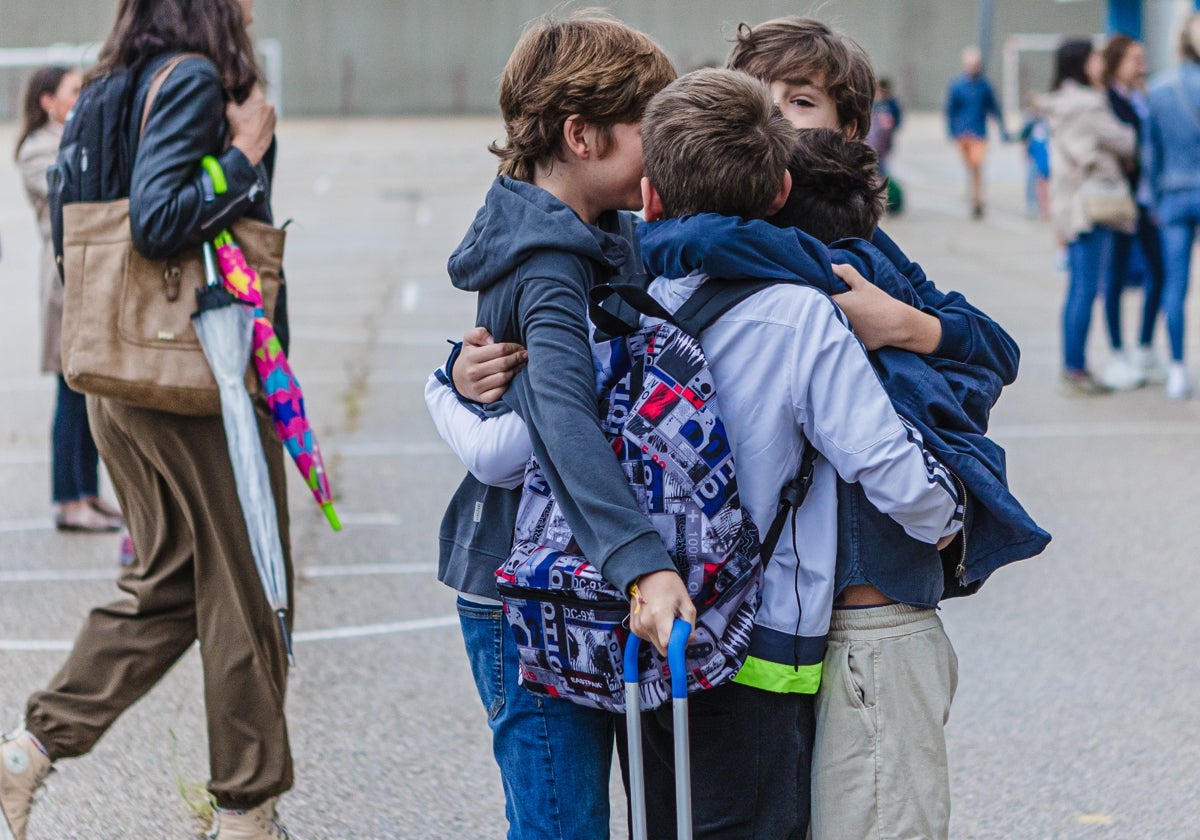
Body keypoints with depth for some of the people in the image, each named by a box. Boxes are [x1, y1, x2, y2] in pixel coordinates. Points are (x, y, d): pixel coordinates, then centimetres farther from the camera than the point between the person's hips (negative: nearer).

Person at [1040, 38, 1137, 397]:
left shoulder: (1060, 105, 16)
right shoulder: (1087, 104, -14)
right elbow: (1123, 142, -7)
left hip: (1069, 205, 10)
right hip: (1092, 204, -10)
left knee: (1079, 287, 13)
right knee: (1087, 288, -7)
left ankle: (1072, 367, 16)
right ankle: (1076, 369, -6)